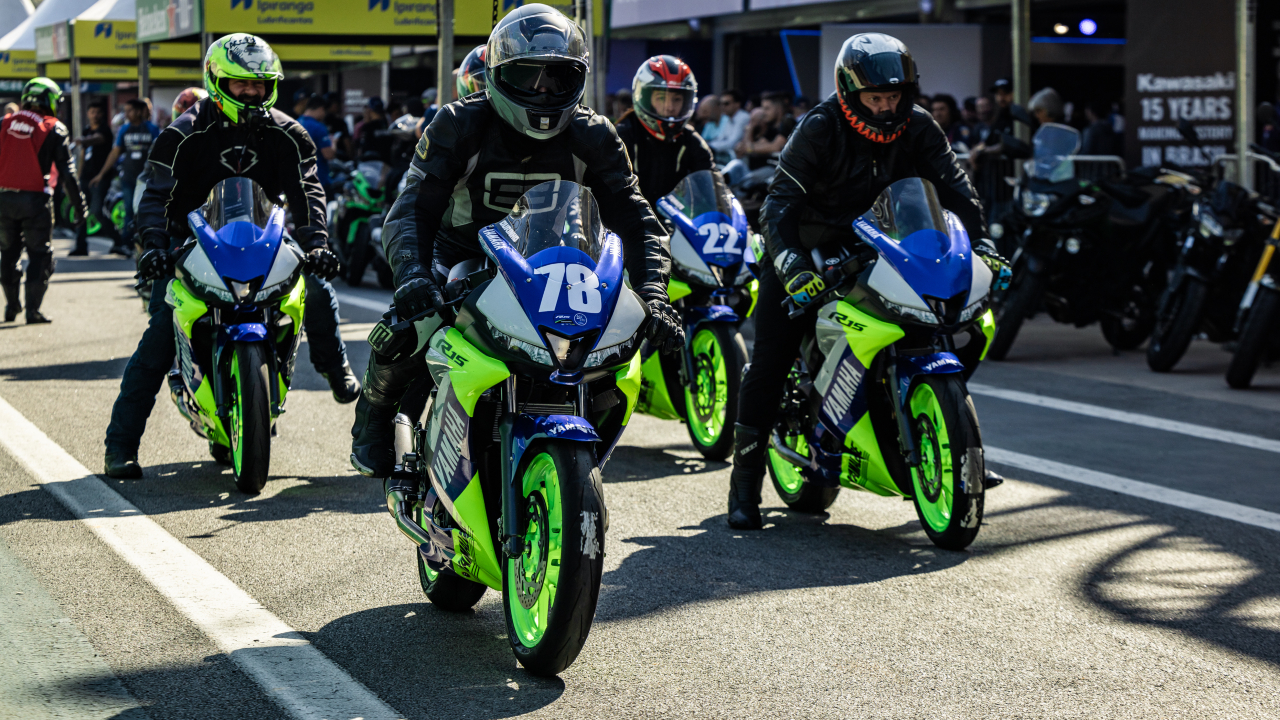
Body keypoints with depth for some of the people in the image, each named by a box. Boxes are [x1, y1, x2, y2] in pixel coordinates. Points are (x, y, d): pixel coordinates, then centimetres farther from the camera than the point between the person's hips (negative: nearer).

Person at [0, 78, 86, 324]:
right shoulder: (54, 129, -4)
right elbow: (67, 172, -6)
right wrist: (78, 204, 0)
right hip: (35, 199, -4)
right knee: (40, 255, 4)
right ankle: (33, 309, -1)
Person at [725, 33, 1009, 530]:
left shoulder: (919, 129, -7)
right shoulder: (820, 129, -20)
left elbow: (954, 186, -6)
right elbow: (780, 204, -26)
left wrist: (980, 241, -22)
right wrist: (793, 266, -40)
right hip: (804, 256, -4)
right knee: (769, 362, -12)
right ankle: (744, 484, -4)